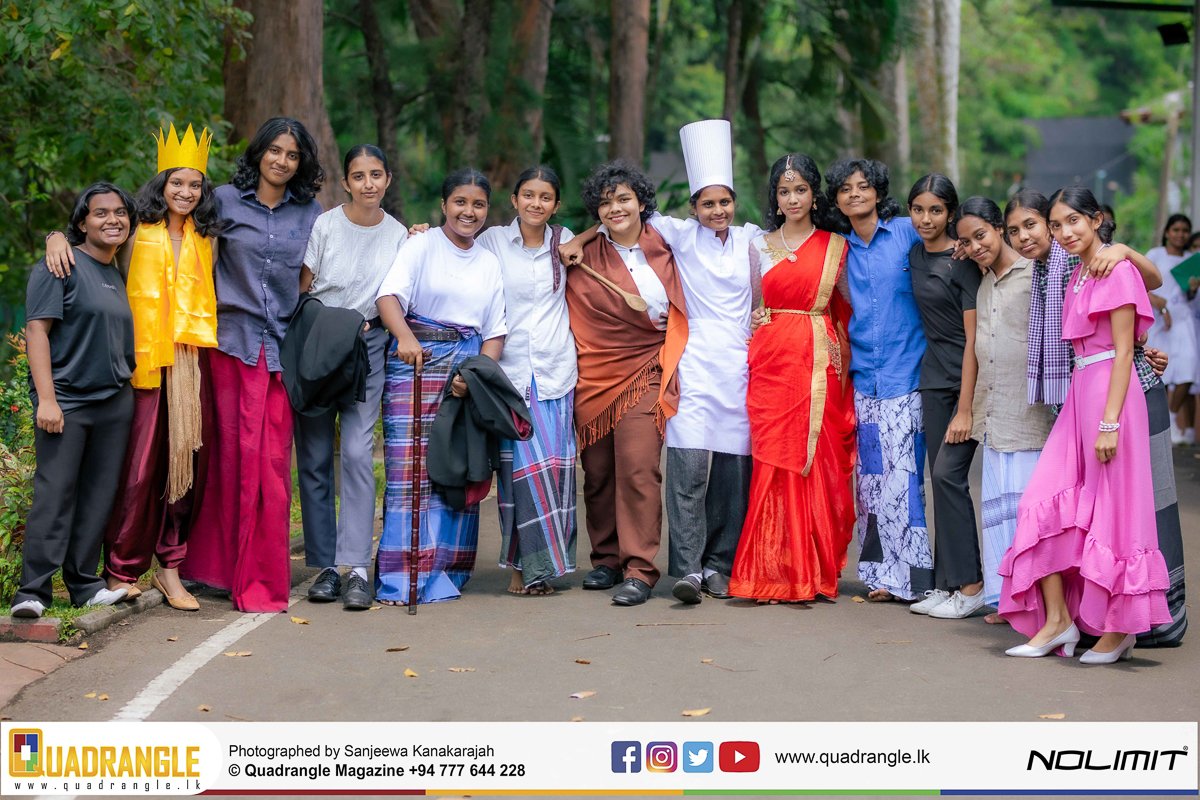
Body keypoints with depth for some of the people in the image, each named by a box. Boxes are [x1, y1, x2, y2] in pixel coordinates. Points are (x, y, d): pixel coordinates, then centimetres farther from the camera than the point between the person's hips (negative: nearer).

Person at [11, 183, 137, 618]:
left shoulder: (120, 275, 17)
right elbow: (37, 330, -11)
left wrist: (128, 387, 16)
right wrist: (46, 399, -17)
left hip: (115, 402, 7)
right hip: (66, 401, -7)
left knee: (98, 496, 7)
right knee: (54, 495, -9)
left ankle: (84, 583, 14)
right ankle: (33, 590, -6)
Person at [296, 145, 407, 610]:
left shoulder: (398, 235, 5)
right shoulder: (324, 226, -2)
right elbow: (301, 290, 0)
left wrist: (367, 324, -3)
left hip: (368, 347, 1)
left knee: (358, 452, -12)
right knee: (315, 456, 0)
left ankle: (357, 569, -12)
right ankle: (325, 567, 8)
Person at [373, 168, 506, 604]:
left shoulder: (489, 262, 17)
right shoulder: (422, 245, 2)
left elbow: (495, 331, 13)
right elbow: (389, 295, -13)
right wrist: (406, 337, -33)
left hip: (468, 367, 4)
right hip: (416, 361, -4)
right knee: (410, 467, -9)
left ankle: (444, 575, 8)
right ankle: (401, 579, -7)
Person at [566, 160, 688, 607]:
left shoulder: (663, 251, 5)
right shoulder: (584, 260, 4)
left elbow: (678, 315, 16)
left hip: (644, 373, -2)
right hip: (595, 374, 2)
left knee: (637, 466, -14)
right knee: (598, 471, 6)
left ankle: (639, 569, -12)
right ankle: (606, 559, 22)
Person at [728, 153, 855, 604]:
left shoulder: (835, 247, 9)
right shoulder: (759, 246, 12)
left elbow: (847, 308, 11)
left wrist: (841, 350, -1)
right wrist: (760, 344, 2)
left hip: (820, 363, -1)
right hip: (772, 359, 1)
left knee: (819, 462, -3)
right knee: (775, 461, -5)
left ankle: (815, 573, 4)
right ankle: (775, 573, -1)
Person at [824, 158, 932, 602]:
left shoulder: (907, 232, 0)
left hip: (905, 373, -4)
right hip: (864, 376, 4)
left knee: (901, 474, -9)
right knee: (871, 477, 3)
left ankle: (909, 575, -2)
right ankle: (883, 574, 10)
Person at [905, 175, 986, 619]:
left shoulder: (963, 261, -11)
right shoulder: (915, 256, 10)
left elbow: (973, 337, -14)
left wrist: (964, 409, -17)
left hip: (967, 378, -7)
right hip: (934, 377, 7)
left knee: (949, 473, -13)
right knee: (939, 477, 6)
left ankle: (970, 586, -6)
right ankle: (947, 584, 11)